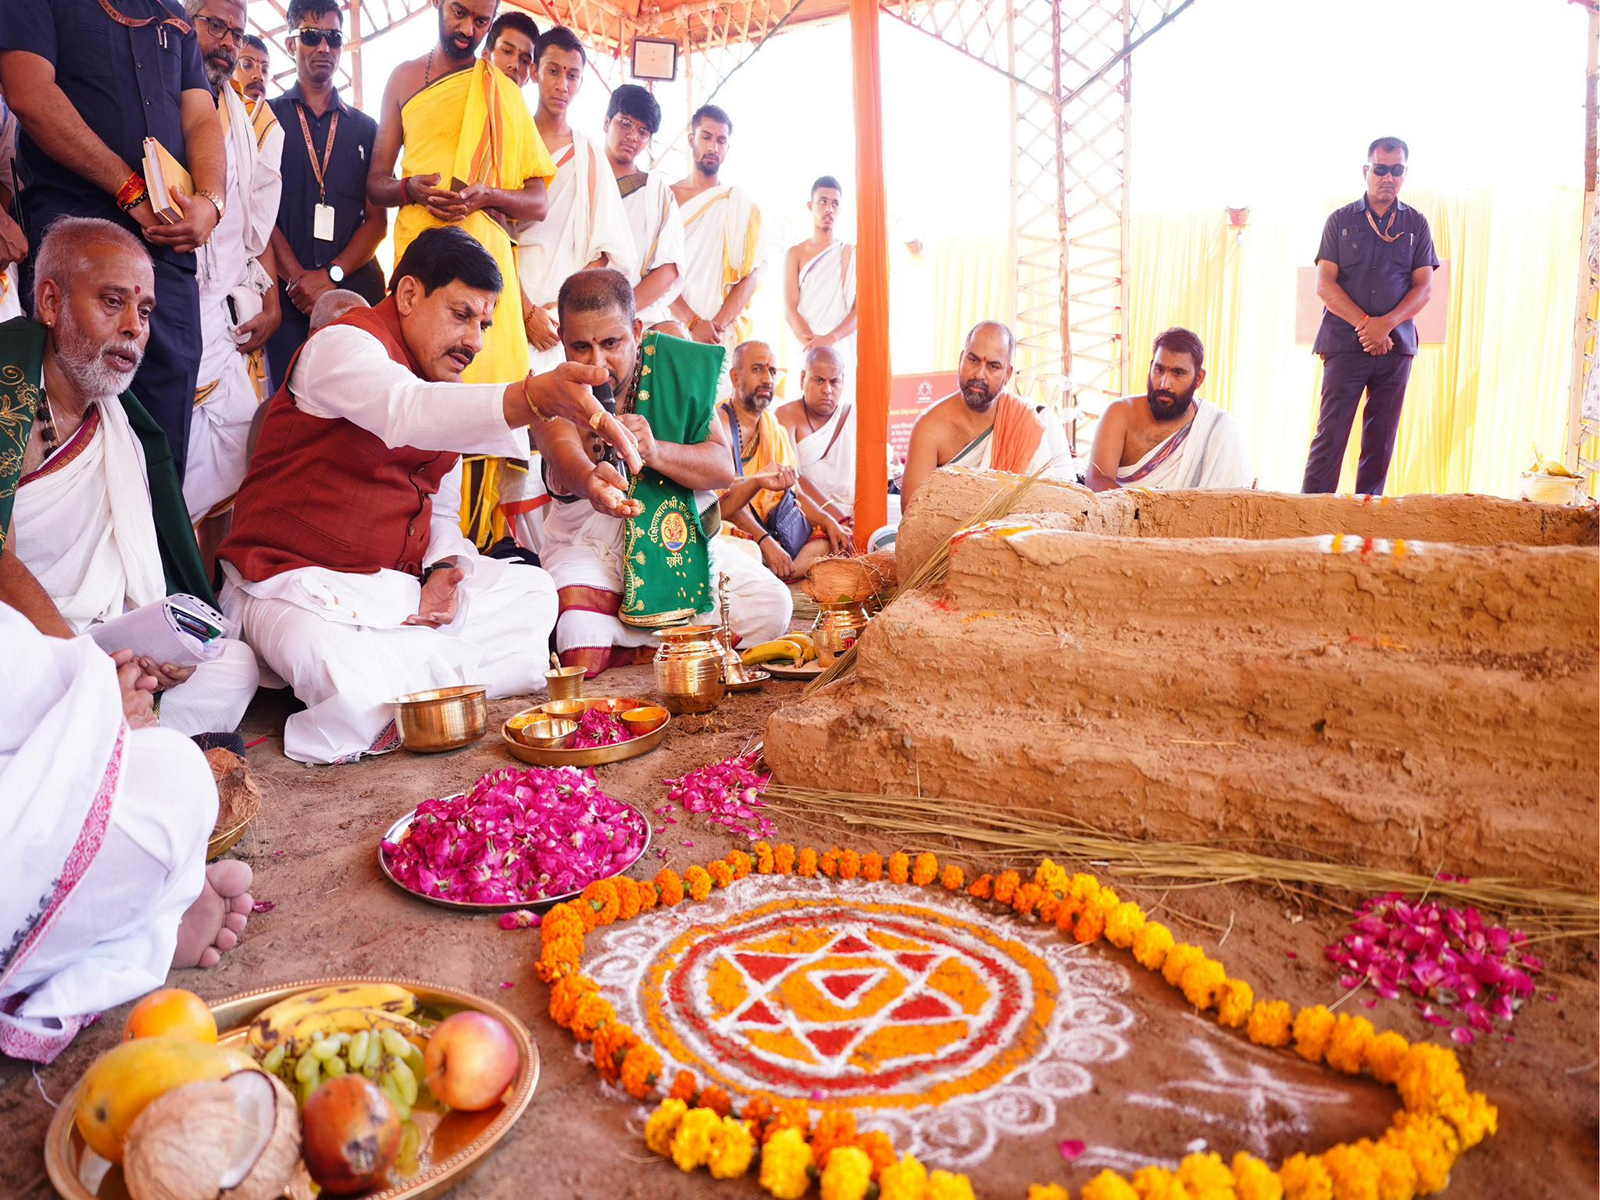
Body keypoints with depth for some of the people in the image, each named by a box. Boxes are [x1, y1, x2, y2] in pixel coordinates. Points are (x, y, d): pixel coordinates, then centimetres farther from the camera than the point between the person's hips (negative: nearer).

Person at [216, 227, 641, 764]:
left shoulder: (445, 387, 16)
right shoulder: (341, 346, -11)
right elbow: (408, 414, -36)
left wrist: (445, 569, -6)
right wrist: (538, 397, -53)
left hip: (398, 585, 9)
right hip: (299, 582, -8)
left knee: (533, 590, -1)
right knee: (356, 689, -37)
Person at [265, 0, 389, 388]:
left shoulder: (365, 129, 18)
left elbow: (377, 220, 8)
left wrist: (331, 275, -8)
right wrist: (298, 278, -12)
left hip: (355, 287, 1)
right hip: (287, 293, -1)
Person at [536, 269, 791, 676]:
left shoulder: (678, 370, -4)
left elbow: (723, 468, -13)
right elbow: (566, 461, -31)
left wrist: (656, 451, -34)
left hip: (677, 539, 2)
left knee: (771, 605, -18)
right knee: (581, 660, -29)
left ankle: (642, 646, -2)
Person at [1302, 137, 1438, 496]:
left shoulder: (1416, 225, 13)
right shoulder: (1340, 220, 8)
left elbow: (1424, 288, 6)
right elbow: (1324, 285, -1)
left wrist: (1385, 324, -12)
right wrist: (1364, 324, -12)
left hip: (1396, 345, 2)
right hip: (1345, 342, -2)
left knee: (1381, 437, 2)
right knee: (1331, 432, -9)